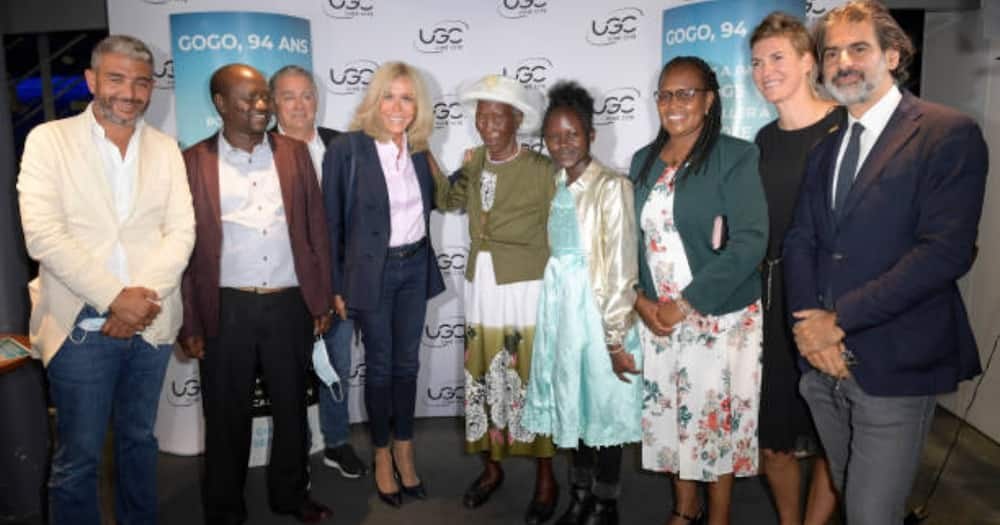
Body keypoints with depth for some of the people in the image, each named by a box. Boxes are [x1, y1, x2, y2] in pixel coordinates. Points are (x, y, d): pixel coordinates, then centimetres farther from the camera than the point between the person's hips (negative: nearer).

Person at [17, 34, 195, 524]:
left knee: (139, 441, 16)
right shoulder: (49, 139, -1)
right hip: (81, 329, -3)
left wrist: (145, 296, -13)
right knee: (77, 458, 5)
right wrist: (115, 298, -16)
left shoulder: (166, 148, 8)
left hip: (150, 325, 3)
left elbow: (181, 231, 1)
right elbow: (42, 235, -10)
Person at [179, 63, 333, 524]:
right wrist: (190, 323, -3)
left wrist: (321, 300, 3)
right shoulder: (194, 162, -1)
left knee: (292, 406, 15)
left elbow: (316, 229, 6)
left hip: (290, 304, 2)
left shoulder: (294, 153, 5)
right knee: (227, 413, 12)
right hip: (226, 309, -2)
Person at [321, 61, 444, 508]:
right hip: (372, 272, -4)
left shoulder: (417, 150, 3)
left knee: (407, 363, 14)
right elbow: (332, 222, -8)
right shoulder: (346, 150, -12)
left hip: (415, 267, 5)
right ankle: (382, 456, 27)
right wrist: (336, 286, -8)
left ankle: (404, 450, 31)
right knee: (380, 366, 8)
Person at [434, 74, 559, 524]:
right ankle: (491, 467, 33)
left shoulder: (541, 169, -11)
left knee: (532, 380, 4)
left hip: (526, 289, -5)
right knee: (484, 378, 13)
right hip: (480, 286, 5)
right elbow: (448, 202, 20)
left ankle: (545, 479, 22)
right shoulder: (473, 162, 6)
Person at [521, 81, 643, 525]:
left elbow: (622, 267, -16)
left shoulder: (611, 187, -14)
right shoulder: (554, 186, 7)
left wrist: (616, 337, -16)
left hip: (598, 308, -6)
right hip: (558, 307, 7)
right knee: (572, 402, 17)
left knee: (604, 404, 8)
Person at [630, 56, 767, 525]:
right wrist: (640, 300, -6)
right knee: (669, 415, 13)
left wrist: (686, 304, -17)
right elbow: (630, 237, 9)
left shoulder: (735, 156, -8)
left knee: (714, 418, 6)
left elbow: (750, 241, -15)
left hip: (718, 318, -4)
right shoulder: (644, 161, 8)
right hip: (655, 317, 5)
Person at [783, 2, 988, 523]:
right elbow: (799, 239, 6)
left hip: (893, 363, -5)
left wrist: (840, 319, -17)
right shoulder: (824, 144, 12)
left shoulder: (950, 134, -8)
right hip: (823, 361, 6)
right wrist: (809, 323, -10)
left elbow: (947, 250, -17)